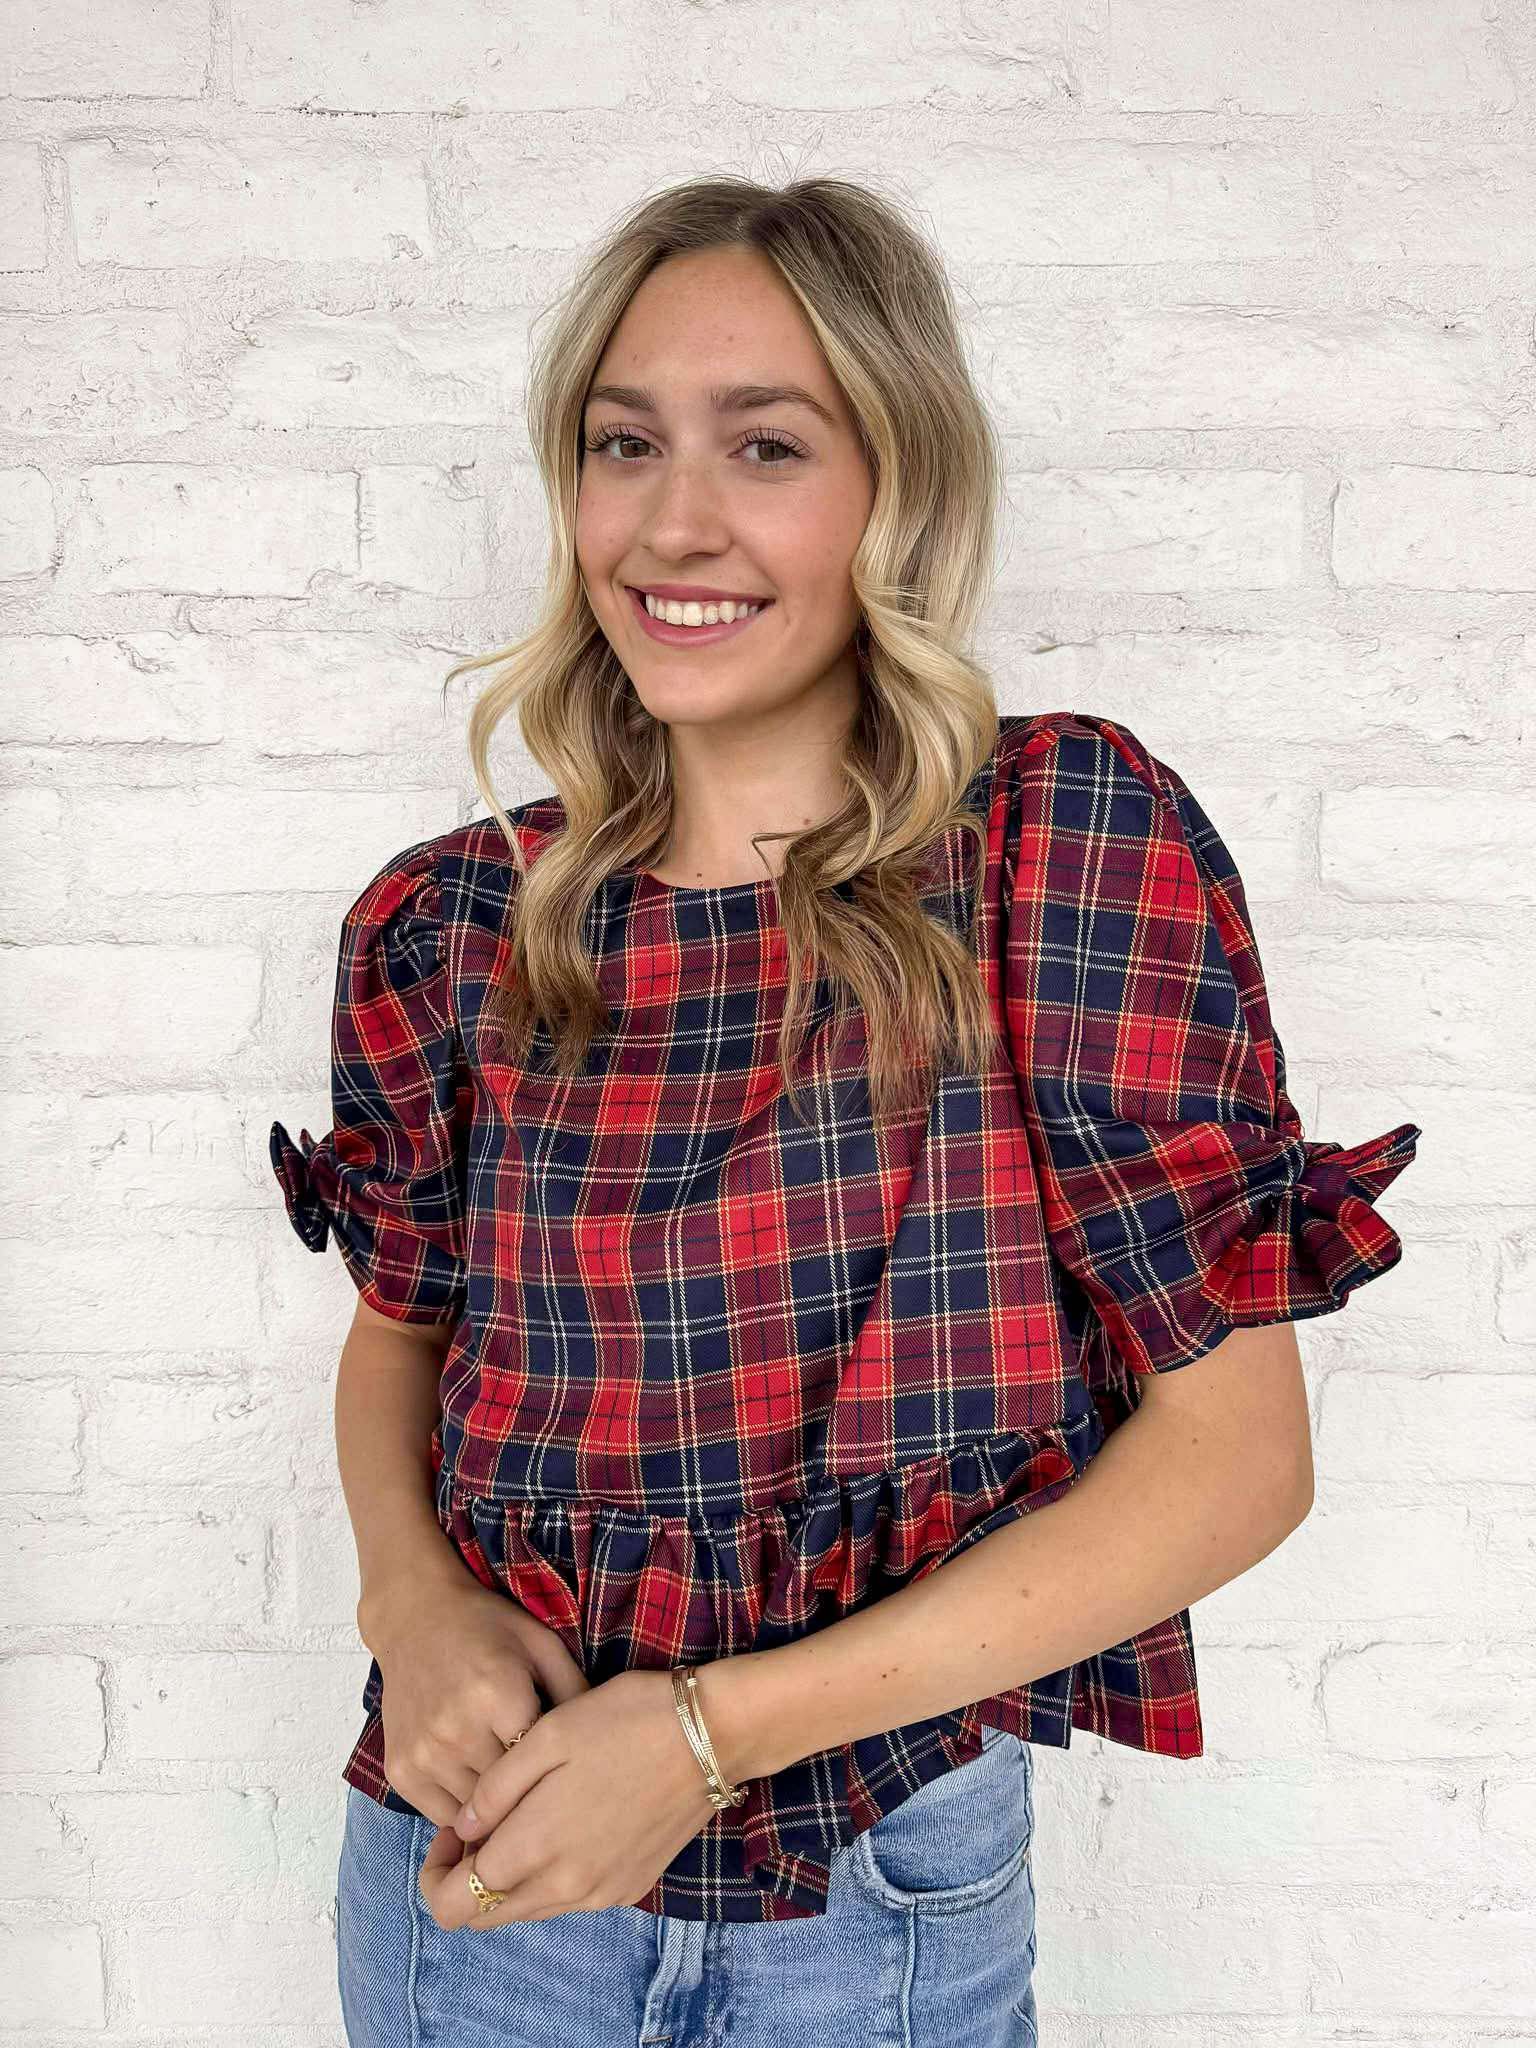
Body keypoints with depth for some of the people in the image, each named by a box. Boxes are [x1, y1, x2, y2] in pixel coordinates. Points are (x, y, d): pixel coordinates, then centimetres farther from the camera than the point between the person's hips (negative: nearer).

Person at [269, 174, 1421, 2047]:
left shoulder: (1073, 841, -15)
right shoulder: (460, 925, -7)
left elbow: (1236, 1449, -16)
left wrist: (717, 1724, -20)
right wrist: (411, 1598, -12)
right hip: (479, 1853, 3)